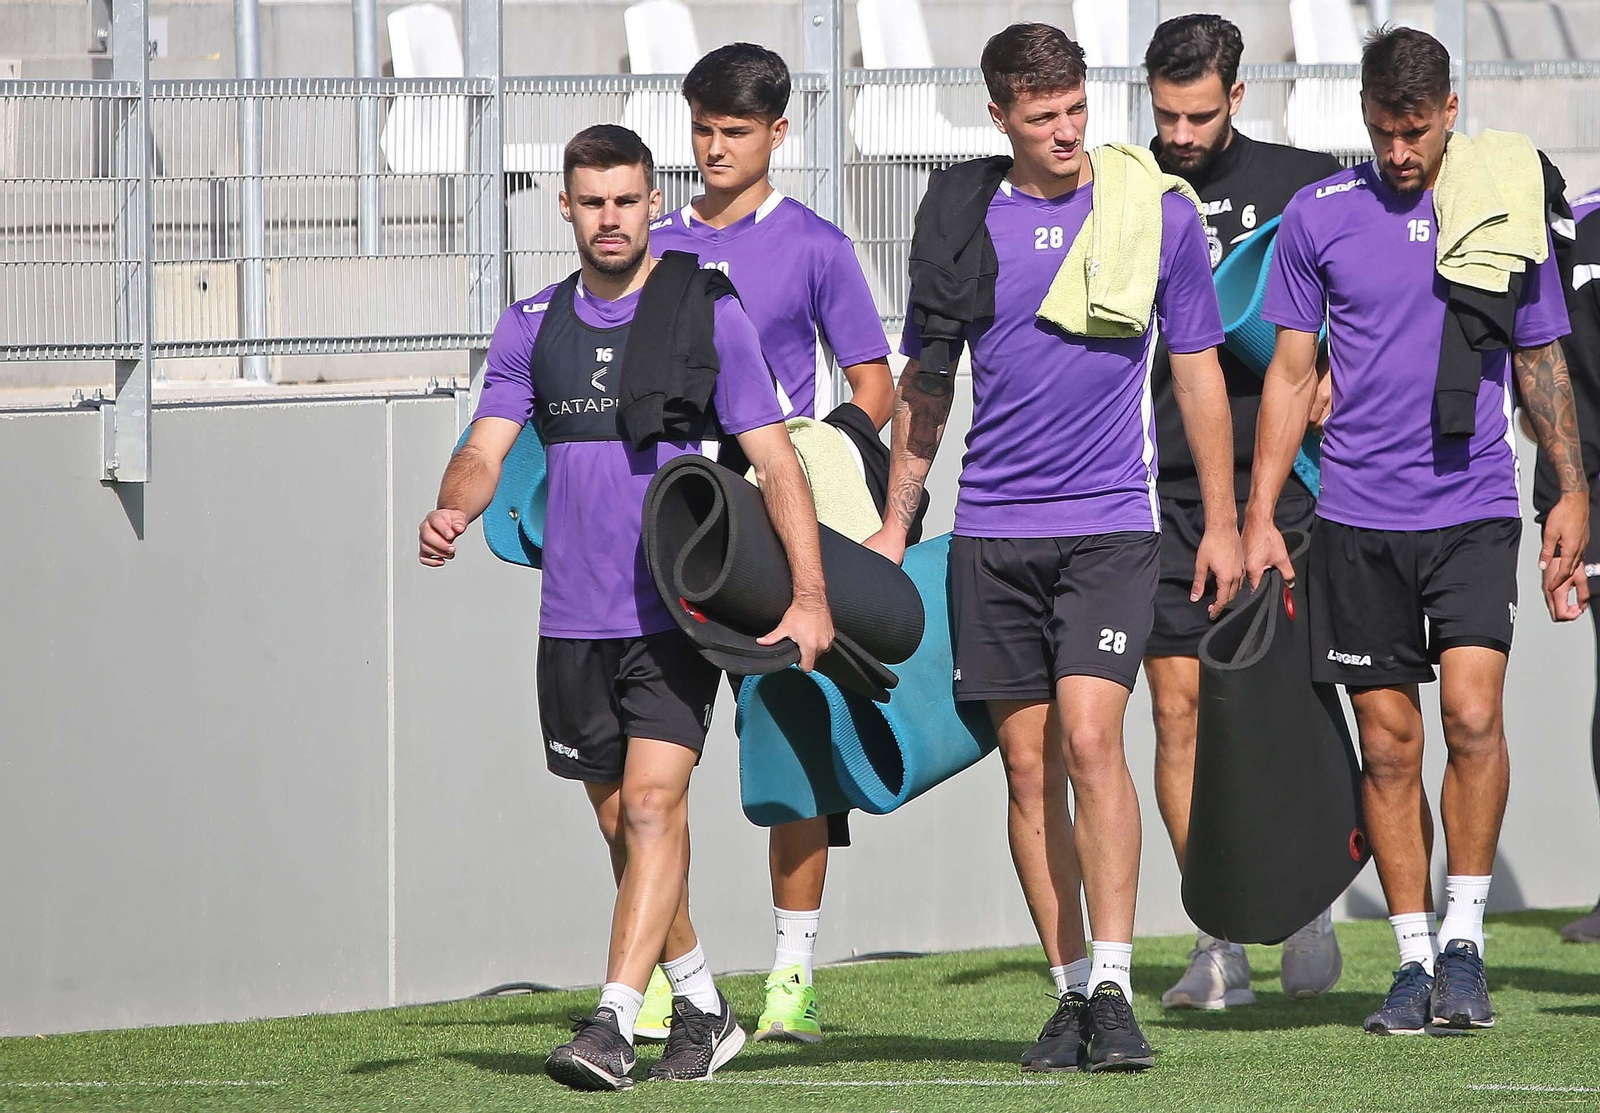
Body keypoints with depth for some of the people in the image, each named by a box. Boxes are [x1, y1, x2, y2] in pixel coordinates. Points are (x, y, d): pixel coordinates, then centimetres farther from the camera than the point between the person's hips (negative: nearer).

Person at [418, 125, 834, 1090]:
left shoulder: (707, 315, -2)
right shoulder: (532, 327, 10)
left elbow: (776, 460, -3)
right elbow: (488, 448, 3)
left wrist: (811, 596, -12)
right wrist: (453, 512, -21)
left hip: (679, 615, -5)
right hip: (574, 616, 5)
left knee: (652, 804, -17)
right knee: (622, 823, 11)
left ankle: (614, 1026, -23)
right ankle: (704, 1010, 28)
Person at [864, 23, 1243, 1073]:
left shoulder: (1160, 215, 1)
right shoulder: (964, 220, 4)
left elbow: (1198, 370, 9)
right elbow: (926, 379, 14)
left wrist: (1222, 521, 8)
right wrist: (896, 523, 13)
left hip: (1110, 524, -2)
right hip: (991, 532, 2)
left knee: (1090, 738, -17)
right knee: (1028, 763, 2)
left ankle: (1115, 990, -16)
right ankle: (1071, 993, 10)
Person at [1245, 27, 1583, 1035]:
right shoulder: (1319, 217, 3)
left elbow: (1543, 362, 13)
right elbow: (1292, 372, 8)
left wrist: (1572, 495, 8)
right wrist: (1260, 517, 4)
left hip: (1475, 508, -1)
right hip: (1359, 517, 1)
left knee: (1473, 712, -16)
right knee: (1389, 743, 2)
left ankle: (1464, 941, -3)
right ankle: (1414, 961, 11)